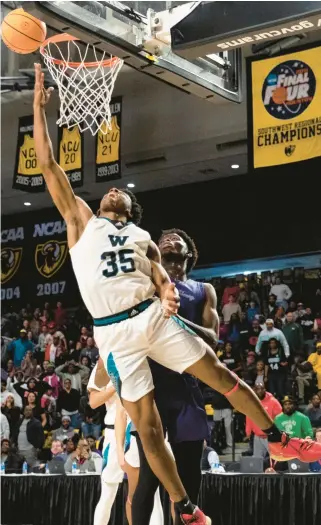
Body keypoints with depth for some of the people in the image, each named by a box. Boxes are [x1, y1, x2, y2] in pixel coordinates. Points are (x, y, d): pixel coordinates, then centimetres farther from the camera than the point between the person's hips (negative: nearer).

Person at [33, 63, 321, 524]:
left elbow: (159, 274, 7)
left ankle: (279, 442, 24)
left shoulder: (142, 237, 19)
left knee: (222, 377, 5)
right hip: (114, 332, -2)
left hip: (153, 317, 2)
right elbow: (48, 164, 6)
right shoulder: (81, 219, 12)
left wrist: (168, 294, -17)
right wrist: (39, 107, 3)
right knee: (146, 425, 1)